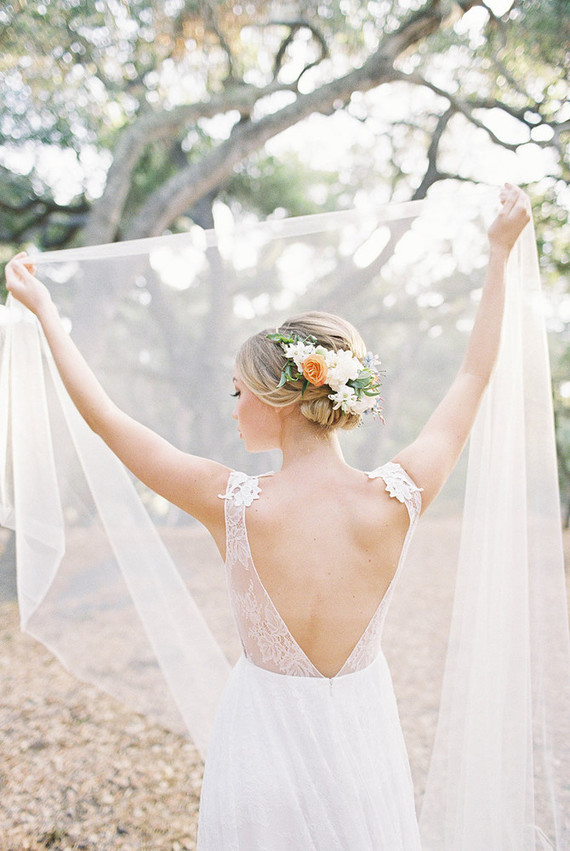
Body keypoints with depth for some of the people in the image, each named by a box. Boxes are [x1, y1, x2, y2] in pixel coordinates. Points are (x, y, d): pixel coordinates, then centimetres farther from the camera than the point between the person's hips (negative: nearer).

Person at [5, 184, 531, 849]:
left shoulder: (234, 507, -24)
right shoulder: (397, 501, -18)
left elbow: (102, 414, -13)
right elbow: (474, 375, -3)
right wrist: (500, 251, 8)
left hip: (265, 738, -2)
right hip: (364, 739, 2)